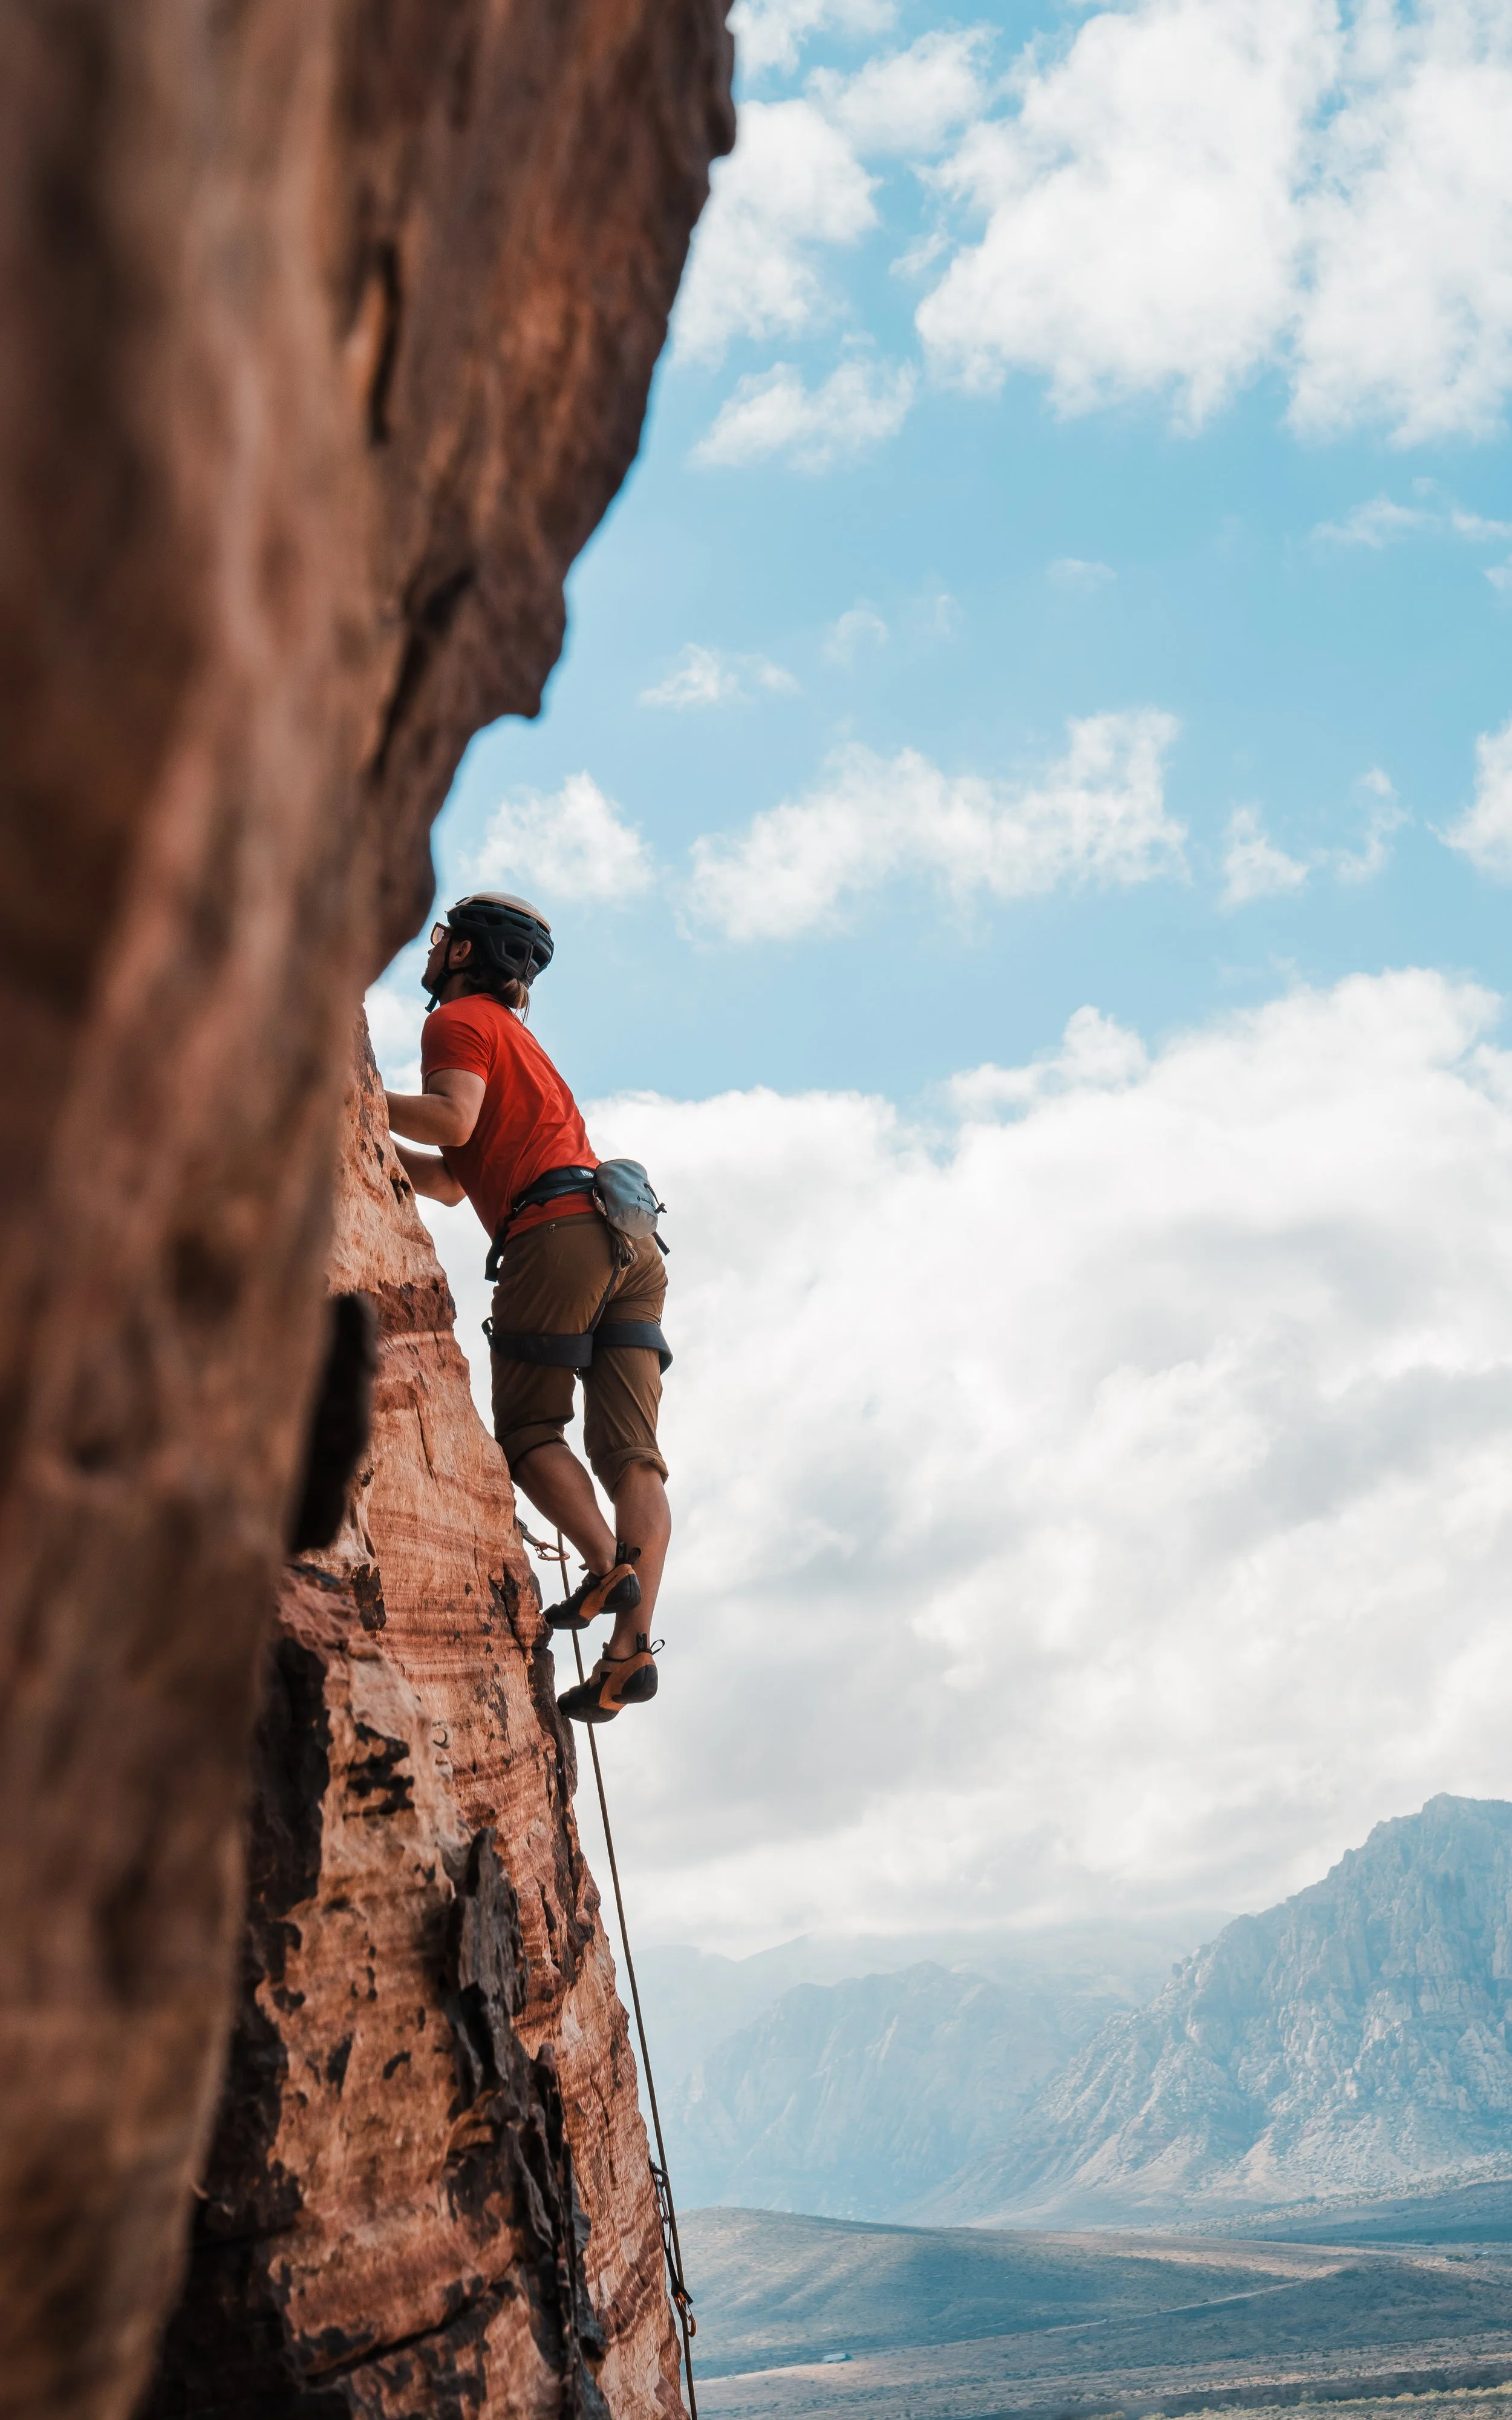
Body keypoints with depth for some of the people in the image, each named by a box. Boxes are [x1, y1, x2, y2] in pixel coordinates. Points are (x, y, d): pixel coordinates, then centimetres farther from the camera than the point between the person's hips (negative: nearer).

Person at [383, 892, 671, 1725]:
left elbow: (452, 1120, -12)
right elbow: (449, 1183, 33)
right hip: (633, 1242, 8)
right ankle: (631, 1645, -11)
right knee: (630, 1451, -4)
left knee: (526, 1430, -1)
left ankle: (607, 1564, -20)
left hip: (559, 1228, -8)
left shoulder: (460, 1018, 9)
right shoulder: (512, 1039, 36)